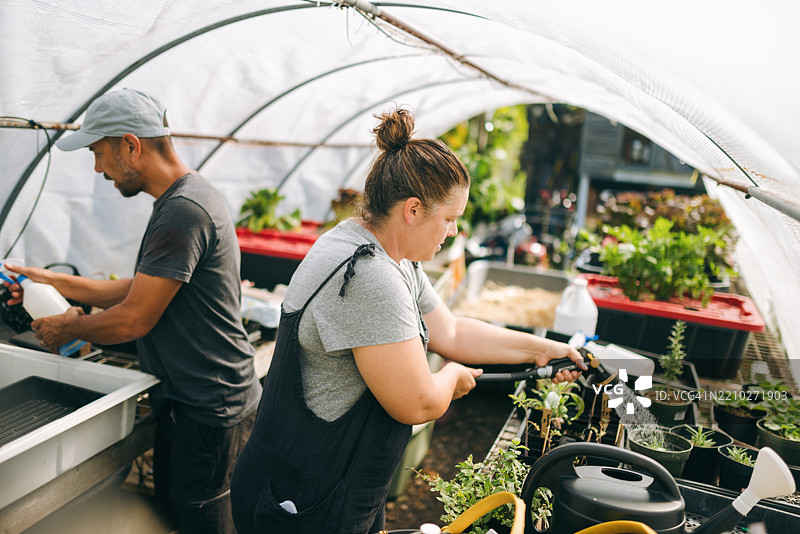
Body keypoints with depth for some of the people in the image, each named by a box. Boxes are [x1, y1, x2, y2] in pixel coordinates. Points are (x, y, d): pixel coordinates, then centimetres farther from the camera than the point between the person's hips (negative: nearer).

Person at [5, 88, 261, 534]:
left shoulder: (182, 212, -24)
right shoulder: (185, 198, 11)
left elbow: (135, 319, -20)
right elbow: (143, 289, 16)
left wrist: (71, 327, -1)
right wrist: (57, 282, 14)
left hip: (209, 413, -10)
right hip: (188, 402, 10)